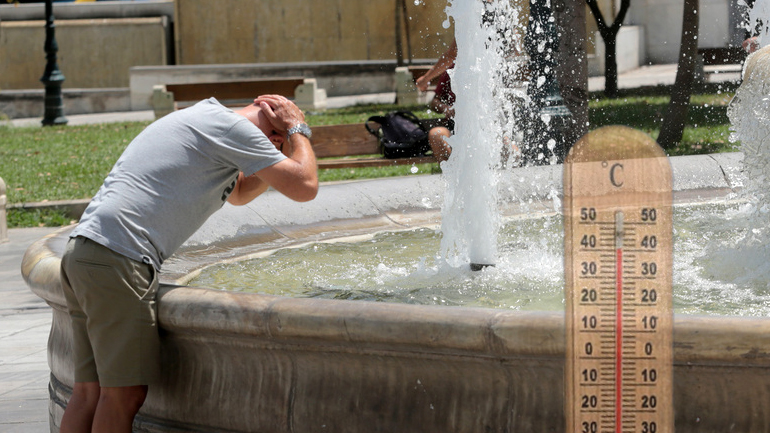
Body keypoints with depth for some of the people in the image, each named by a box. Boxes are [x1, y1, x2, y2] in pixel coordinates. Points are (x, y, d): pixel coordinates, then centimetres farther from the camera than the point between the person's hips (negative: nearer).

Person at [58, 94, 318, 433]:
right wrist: (298, 130, 12)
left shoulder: (202, 119, 28)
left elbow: (240, 194, 43)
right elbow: (304, 187, -5)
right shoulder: (231, 128, -3)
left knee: (89, 393, 7)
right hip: (117, 258, -10)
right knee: (124, 394, -8)